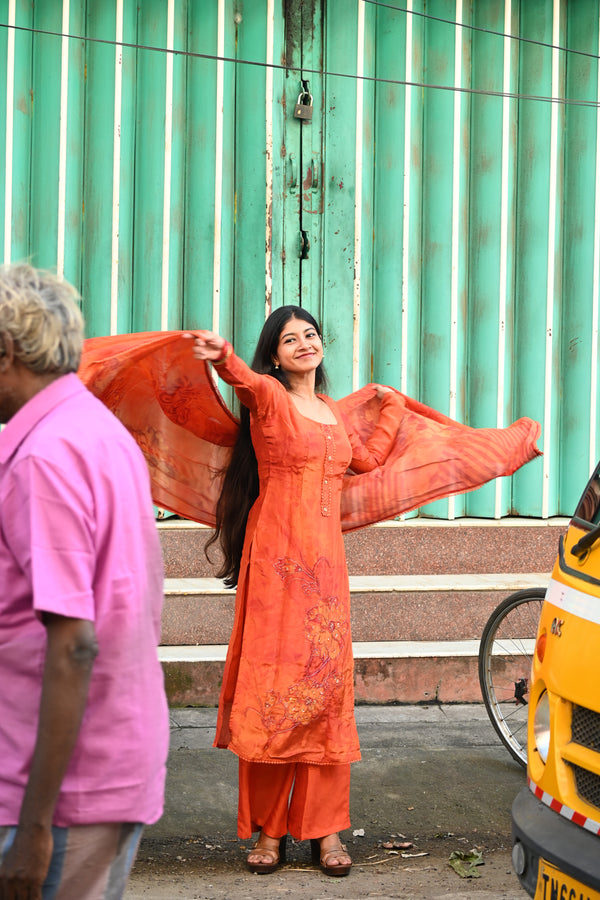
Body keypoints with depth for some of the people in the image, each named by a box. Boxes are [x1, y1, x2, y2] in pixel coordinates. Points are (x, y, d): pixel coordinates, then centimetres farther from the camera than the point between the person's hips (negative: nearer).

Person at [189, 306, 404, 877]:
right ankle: (267, 829, 1)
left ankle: (325, 828, 7)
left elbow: (368, 458, 35)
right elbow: (245, 379, -25)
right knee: (272, 684, -6)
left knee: (326, 685, 2)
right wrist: (221, 356, -48)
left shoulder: (332, 412, 19)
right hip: (276, 555, -5)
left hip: (325, 557, 5)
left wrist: (392, 407, 43)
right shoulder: (268, 396, -1)